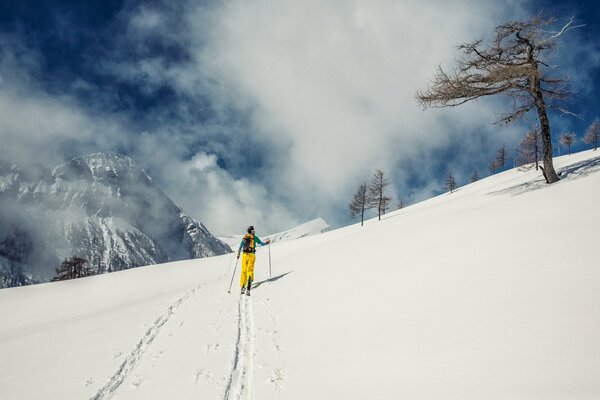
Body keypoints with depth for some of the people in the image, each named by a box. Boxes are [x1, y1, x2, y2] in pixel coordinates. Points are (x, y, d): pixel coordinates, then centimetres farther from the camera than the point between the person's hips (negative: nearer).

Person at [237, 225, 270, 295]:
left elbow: (240, 247, 13)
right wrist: (267, 242, 28)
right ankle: (248, 288, -20)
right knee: (250, 270, -3)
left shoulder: (244, 237, 11)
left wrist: (238, 255, 24)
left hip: (244, 255, 3)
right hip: (251, 255, -3)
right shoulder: (254, 237, 1)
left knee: (244, 270, 12)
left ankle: (242, 287, 13)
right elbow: (261, 244, 9)